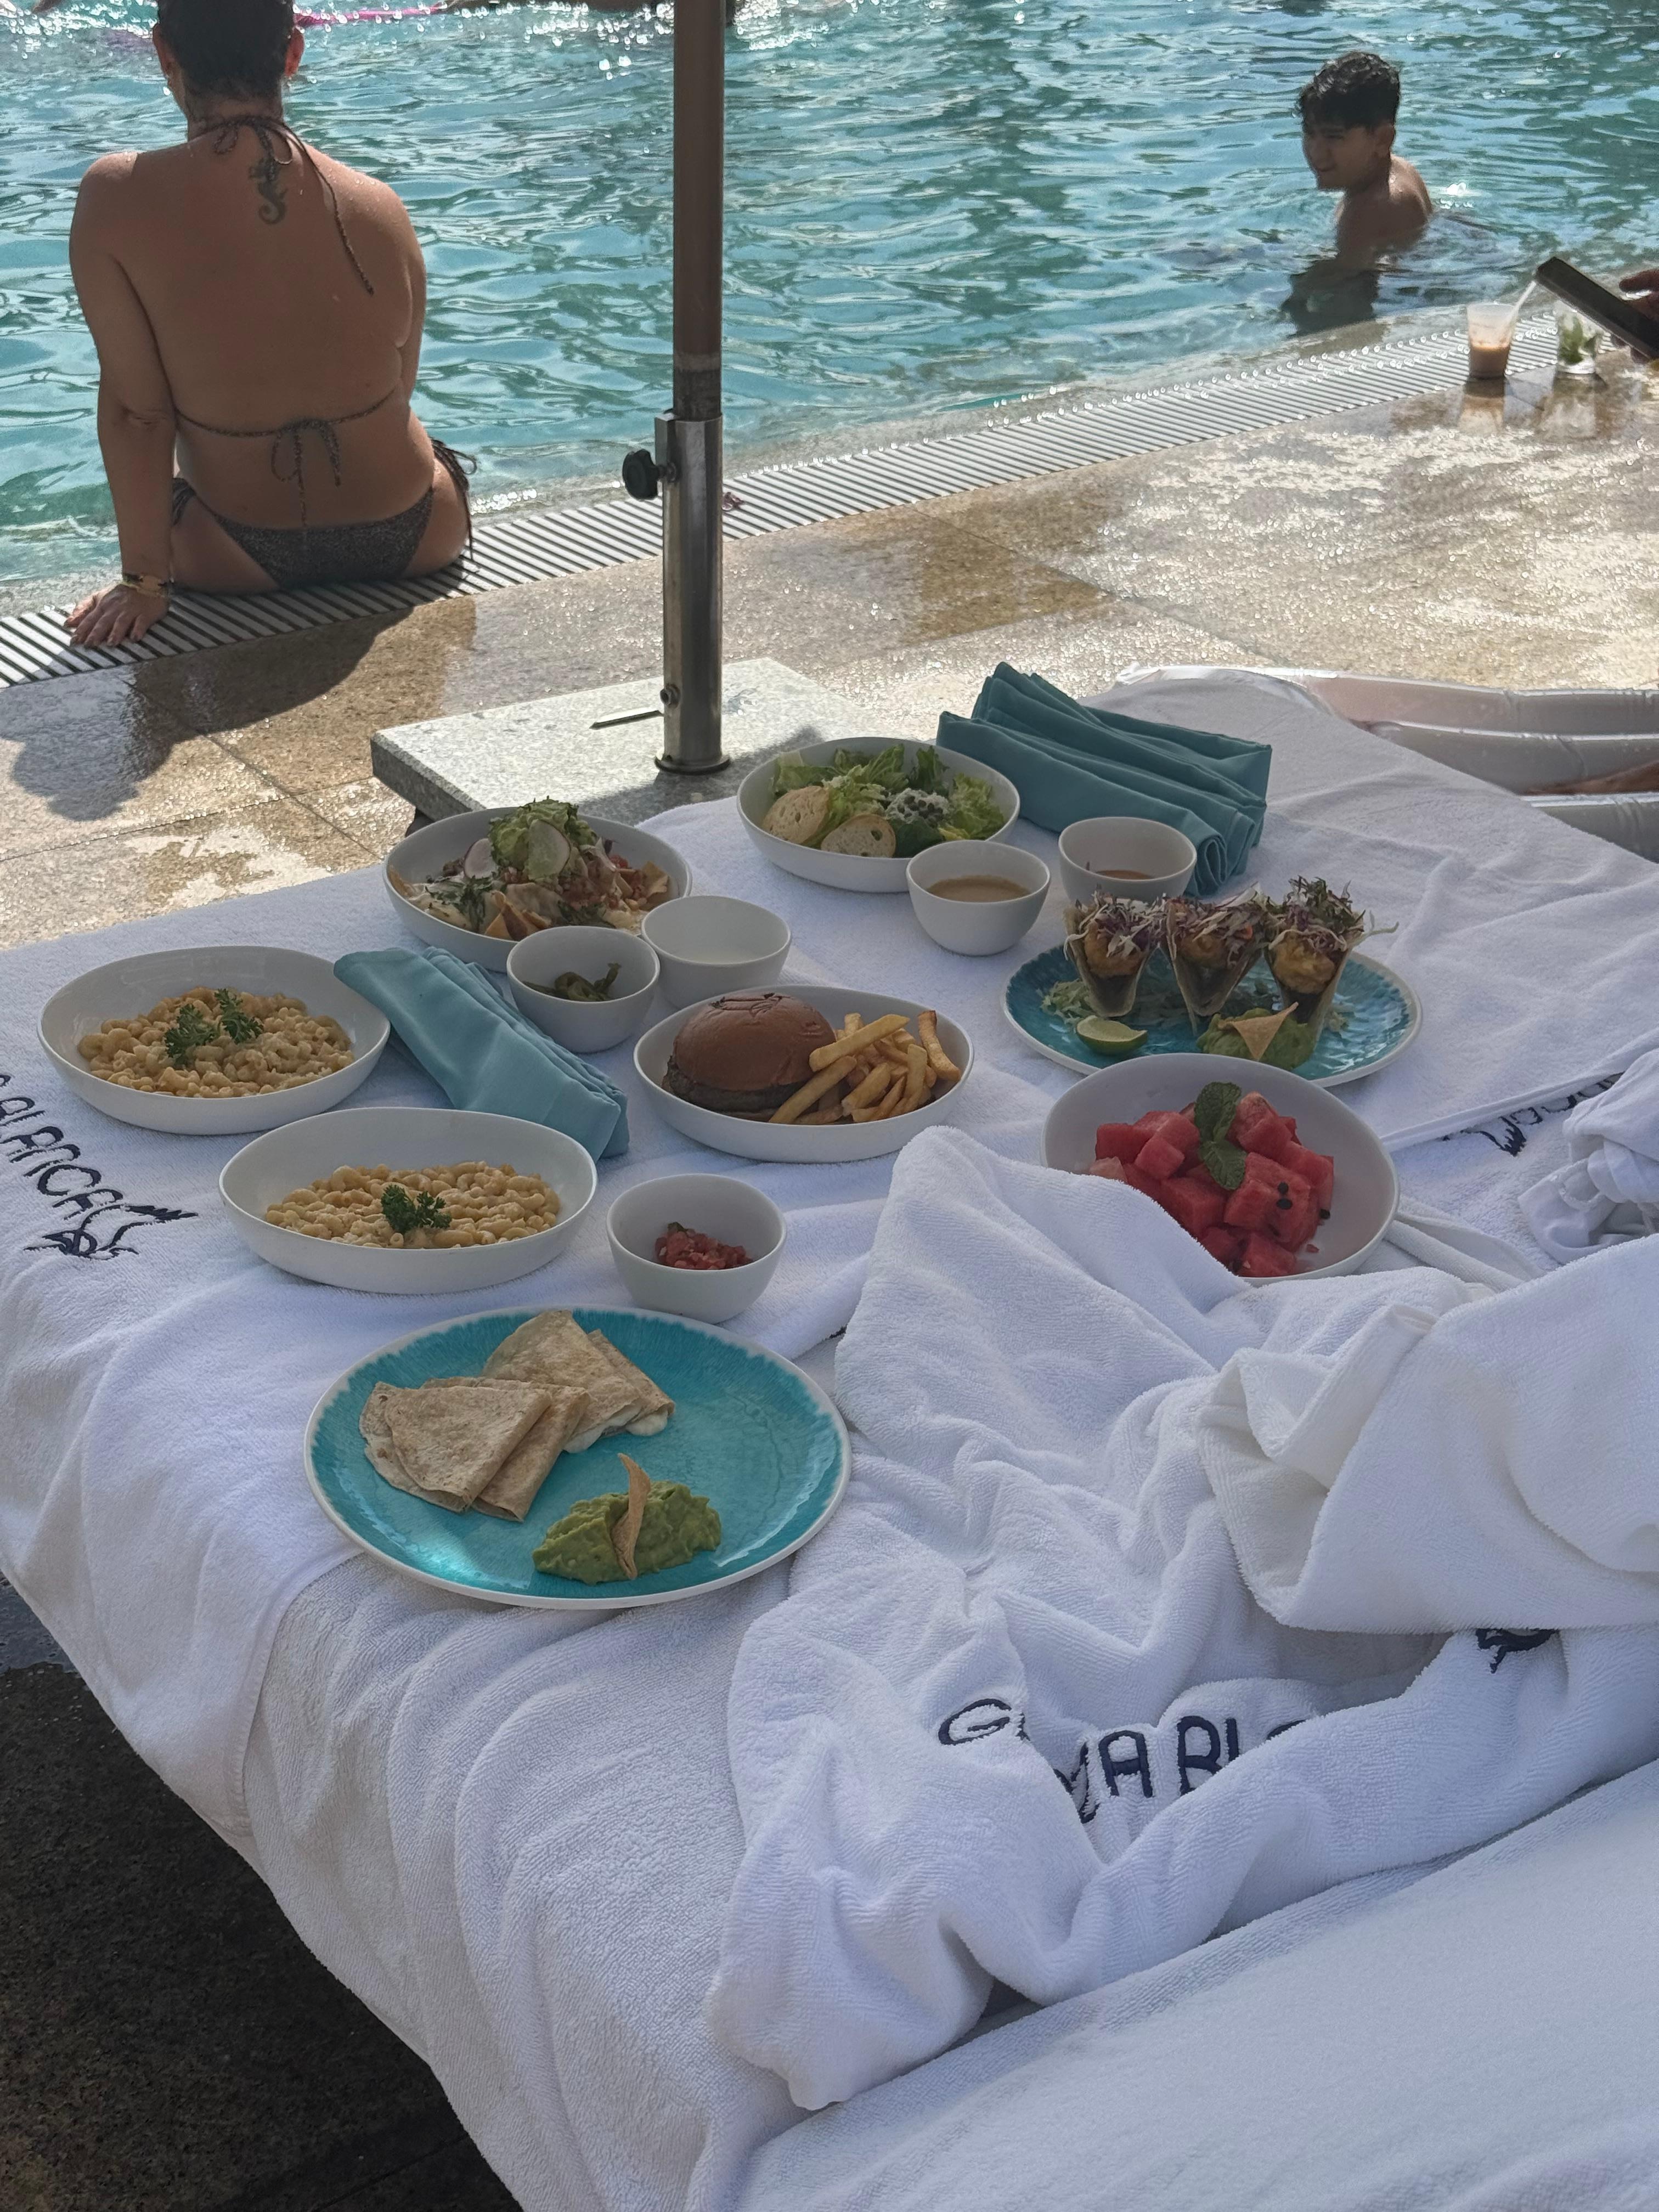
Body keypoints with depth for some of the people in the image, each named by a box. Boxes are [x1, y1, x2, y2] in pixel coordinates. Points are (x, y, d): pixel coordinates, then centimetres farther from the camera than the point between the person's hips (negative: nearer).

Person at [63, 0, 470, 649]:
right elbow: (398, 388, 2)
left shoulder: (117, 199, -17)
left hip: (243, 559, -1)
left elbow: (134, 409, -15)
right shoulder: (379, 208, -11)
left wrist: (145, 581, -4)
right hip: (415, 538, 1)